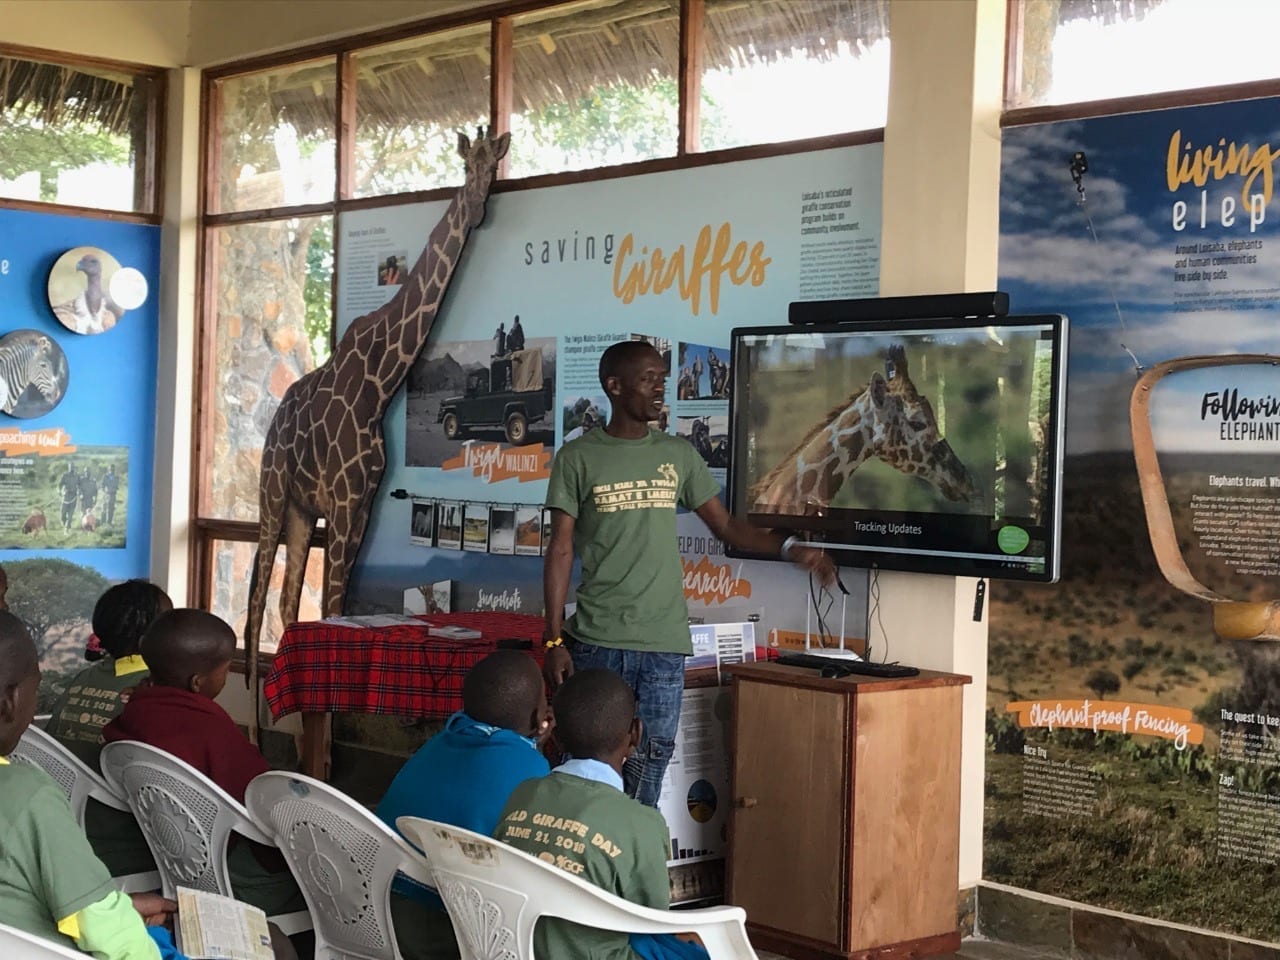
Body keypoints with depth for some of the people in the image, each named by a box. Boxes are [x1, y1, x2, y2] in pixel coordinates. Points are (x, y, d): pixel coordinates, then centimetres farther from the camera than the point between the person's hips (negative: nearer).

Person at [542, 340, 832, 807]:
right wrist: (554, 641, -5)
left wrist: (789, 549, -6)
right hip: (596, 644, -3)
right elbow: (561, 551, 0)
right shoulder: (578, 457, 1)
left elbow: (726, 525, 12)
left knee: (646, 777, 4)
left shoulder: (678, 454, 10)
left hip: (665, 646, 3)